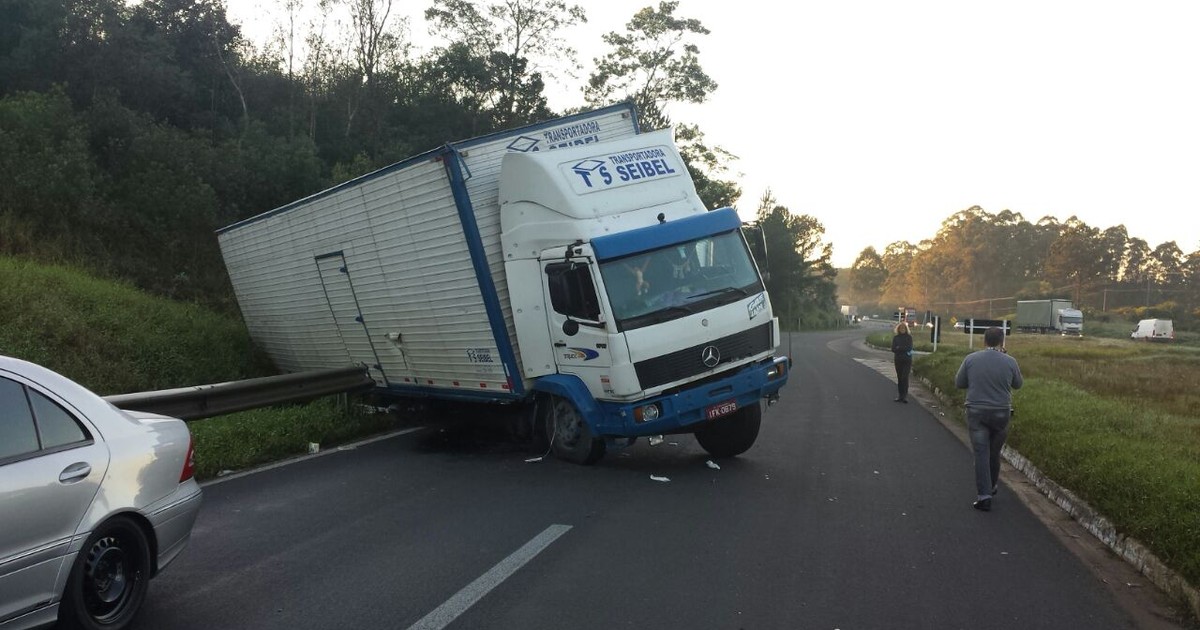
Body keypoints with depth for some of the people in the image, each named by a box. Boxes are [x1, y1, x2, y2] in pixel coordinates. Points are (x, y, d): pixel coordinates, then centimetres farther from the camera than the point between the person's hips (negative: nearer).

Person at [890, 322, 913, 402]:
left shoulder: (909, 337, 2)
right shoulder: (895, 338, 7)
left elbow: (910, 348, -8)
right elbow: (893, 349, -1)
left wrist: (899, 348, -8)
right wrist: (904, 348, -12)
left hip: (907, 360, -3)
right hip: (898, 360, 3)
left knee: (905, 377, -12)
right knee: (899, 378, 6)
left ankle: (905, 396, -12)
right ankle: (900, 396, 12)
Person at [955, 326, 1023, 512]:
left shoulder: (970, 359, -7)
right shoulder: (1009, 361, -8)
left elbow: (959, 383, 2)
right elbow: (1018, 384, 9)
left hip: (976, 413, -1)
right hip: (1001, 413, 1)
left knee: (981, 453, 3)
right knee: (995, 451, 19)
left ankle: (983, 495, -1)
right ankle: (992, 486, 36)